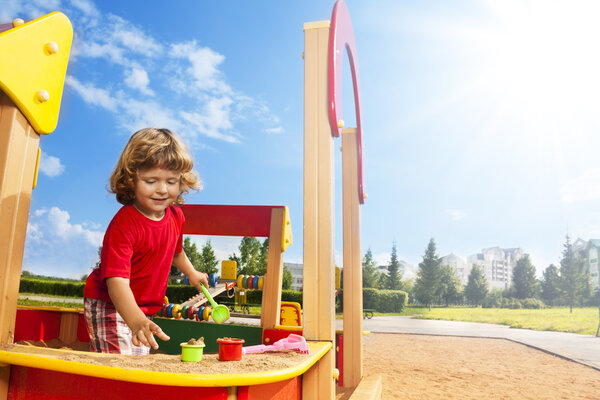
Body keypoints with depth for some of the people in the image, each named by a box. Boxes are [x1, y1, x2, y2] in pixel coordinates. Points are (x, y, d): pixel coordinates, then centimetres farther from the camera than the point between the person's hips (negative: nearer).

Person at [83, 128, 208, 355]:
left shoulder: (176, 216, -4)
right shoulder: (123, 224, -28)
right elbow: (117, 280, -36)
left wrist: (191, 273, 31)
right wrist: (136, 321, -50)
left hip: (144, 309, 7)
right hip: (109, 306, -7)